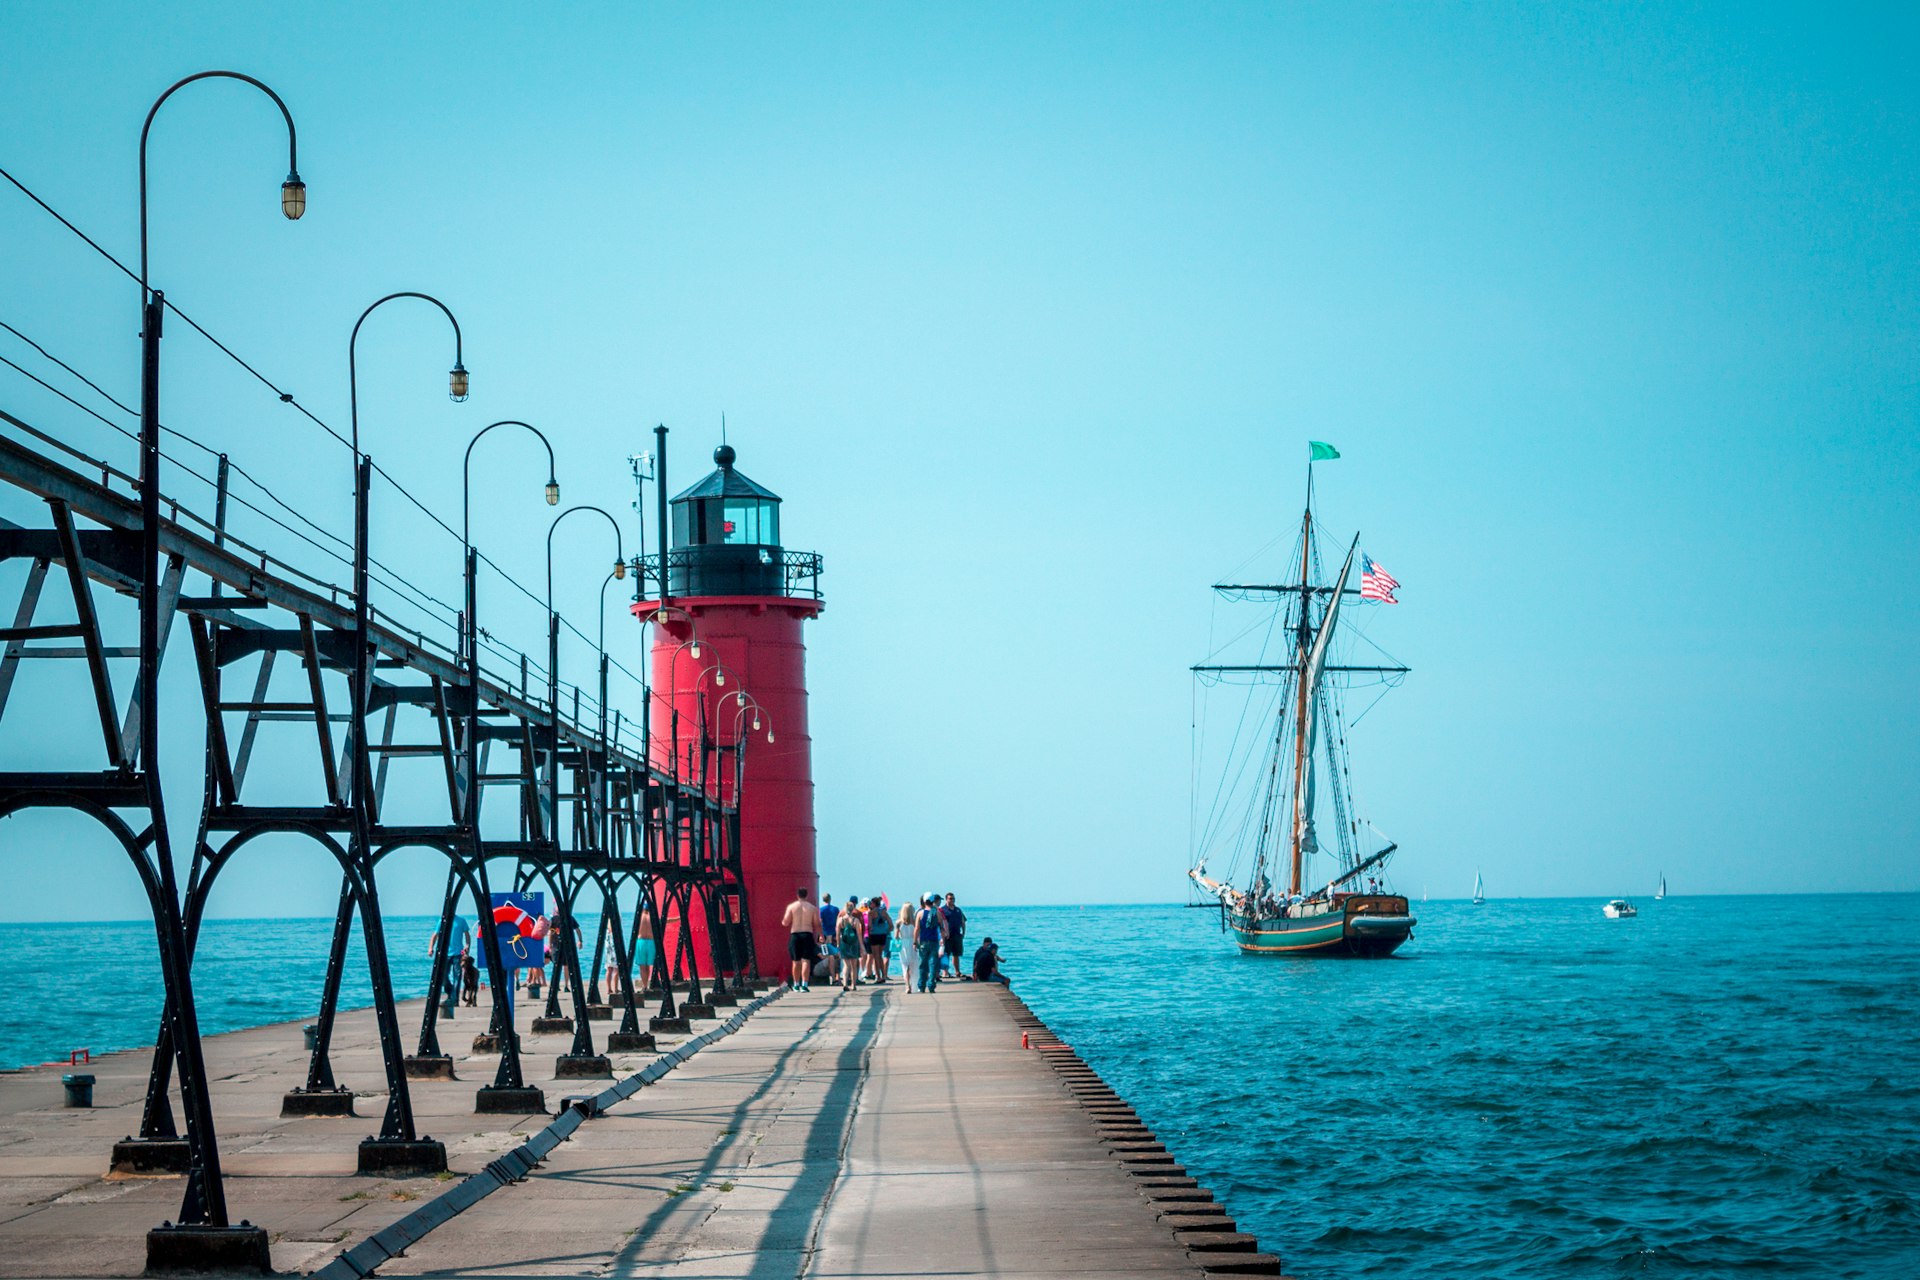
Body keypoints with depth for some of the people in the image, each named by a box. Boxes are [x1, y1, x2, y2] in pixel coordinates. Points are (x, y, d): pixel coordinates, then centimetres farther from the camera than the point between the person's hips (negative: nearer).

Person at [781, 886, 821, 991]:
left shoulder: (791, 906, 0)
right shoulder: (812, 908, 2)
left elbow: (785, 922, -3)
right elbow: (817, 924, 1)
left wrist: (783, 918, 20)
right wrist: (817, 938, 12)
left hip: (795, 935, 1)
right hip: (807, 935, -1)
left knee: (796, 961, 10)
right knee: (806, 960, -4)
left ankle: (796, 984, 17)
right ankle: (804, 984, -14)